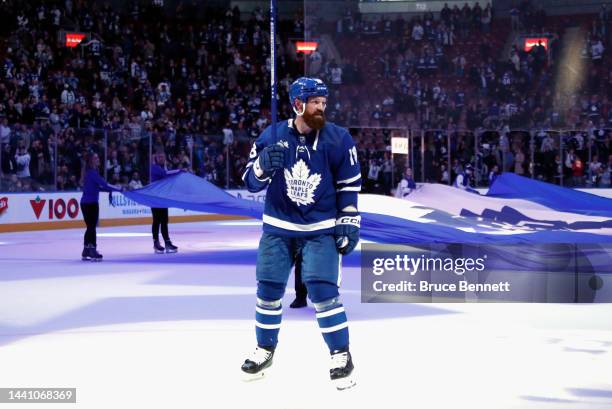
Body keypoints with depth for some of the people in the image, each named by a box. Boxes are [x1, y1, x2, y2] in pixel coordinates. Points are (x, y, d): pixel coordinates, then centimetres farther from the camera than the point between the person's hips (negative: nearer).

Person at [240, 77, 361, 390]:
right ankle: (265, 351, 25)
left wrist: (349, 222, -4)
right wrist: (263, 166, -26)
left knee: (323, 291, -11)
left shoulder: (338, 139, -9)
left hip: (321, 229, -2)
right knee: (268, 290, 6)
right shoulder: (272, 138, -7)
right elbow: (250, 182, -5)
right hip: (278, 227, 2)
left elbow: (349, 184, -1)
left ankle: (341, 356, 3)